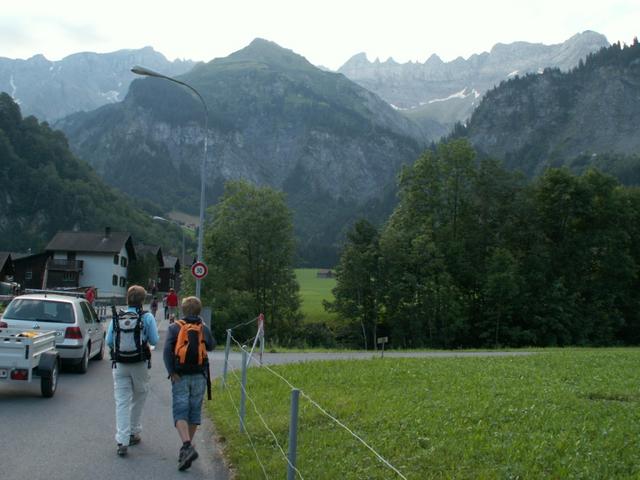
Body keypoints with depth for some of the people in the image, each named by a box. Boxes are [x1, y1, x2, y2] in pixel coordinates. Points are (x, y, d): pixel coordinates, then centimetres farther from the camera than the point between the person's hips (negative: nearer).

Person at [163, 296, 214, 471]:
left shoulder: (174, 328, -2)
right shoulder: (204, 328, 3)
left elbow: (167, 350, -13)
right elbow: (211, 346, 18)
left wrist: (171, 372, -10)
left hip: (180, 376, -2)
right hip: (199, 376, 2)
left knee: (180, 412, -3)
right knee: (194, 411, 13)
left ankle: (187, 445, -23)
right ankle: (188, 446, 20)